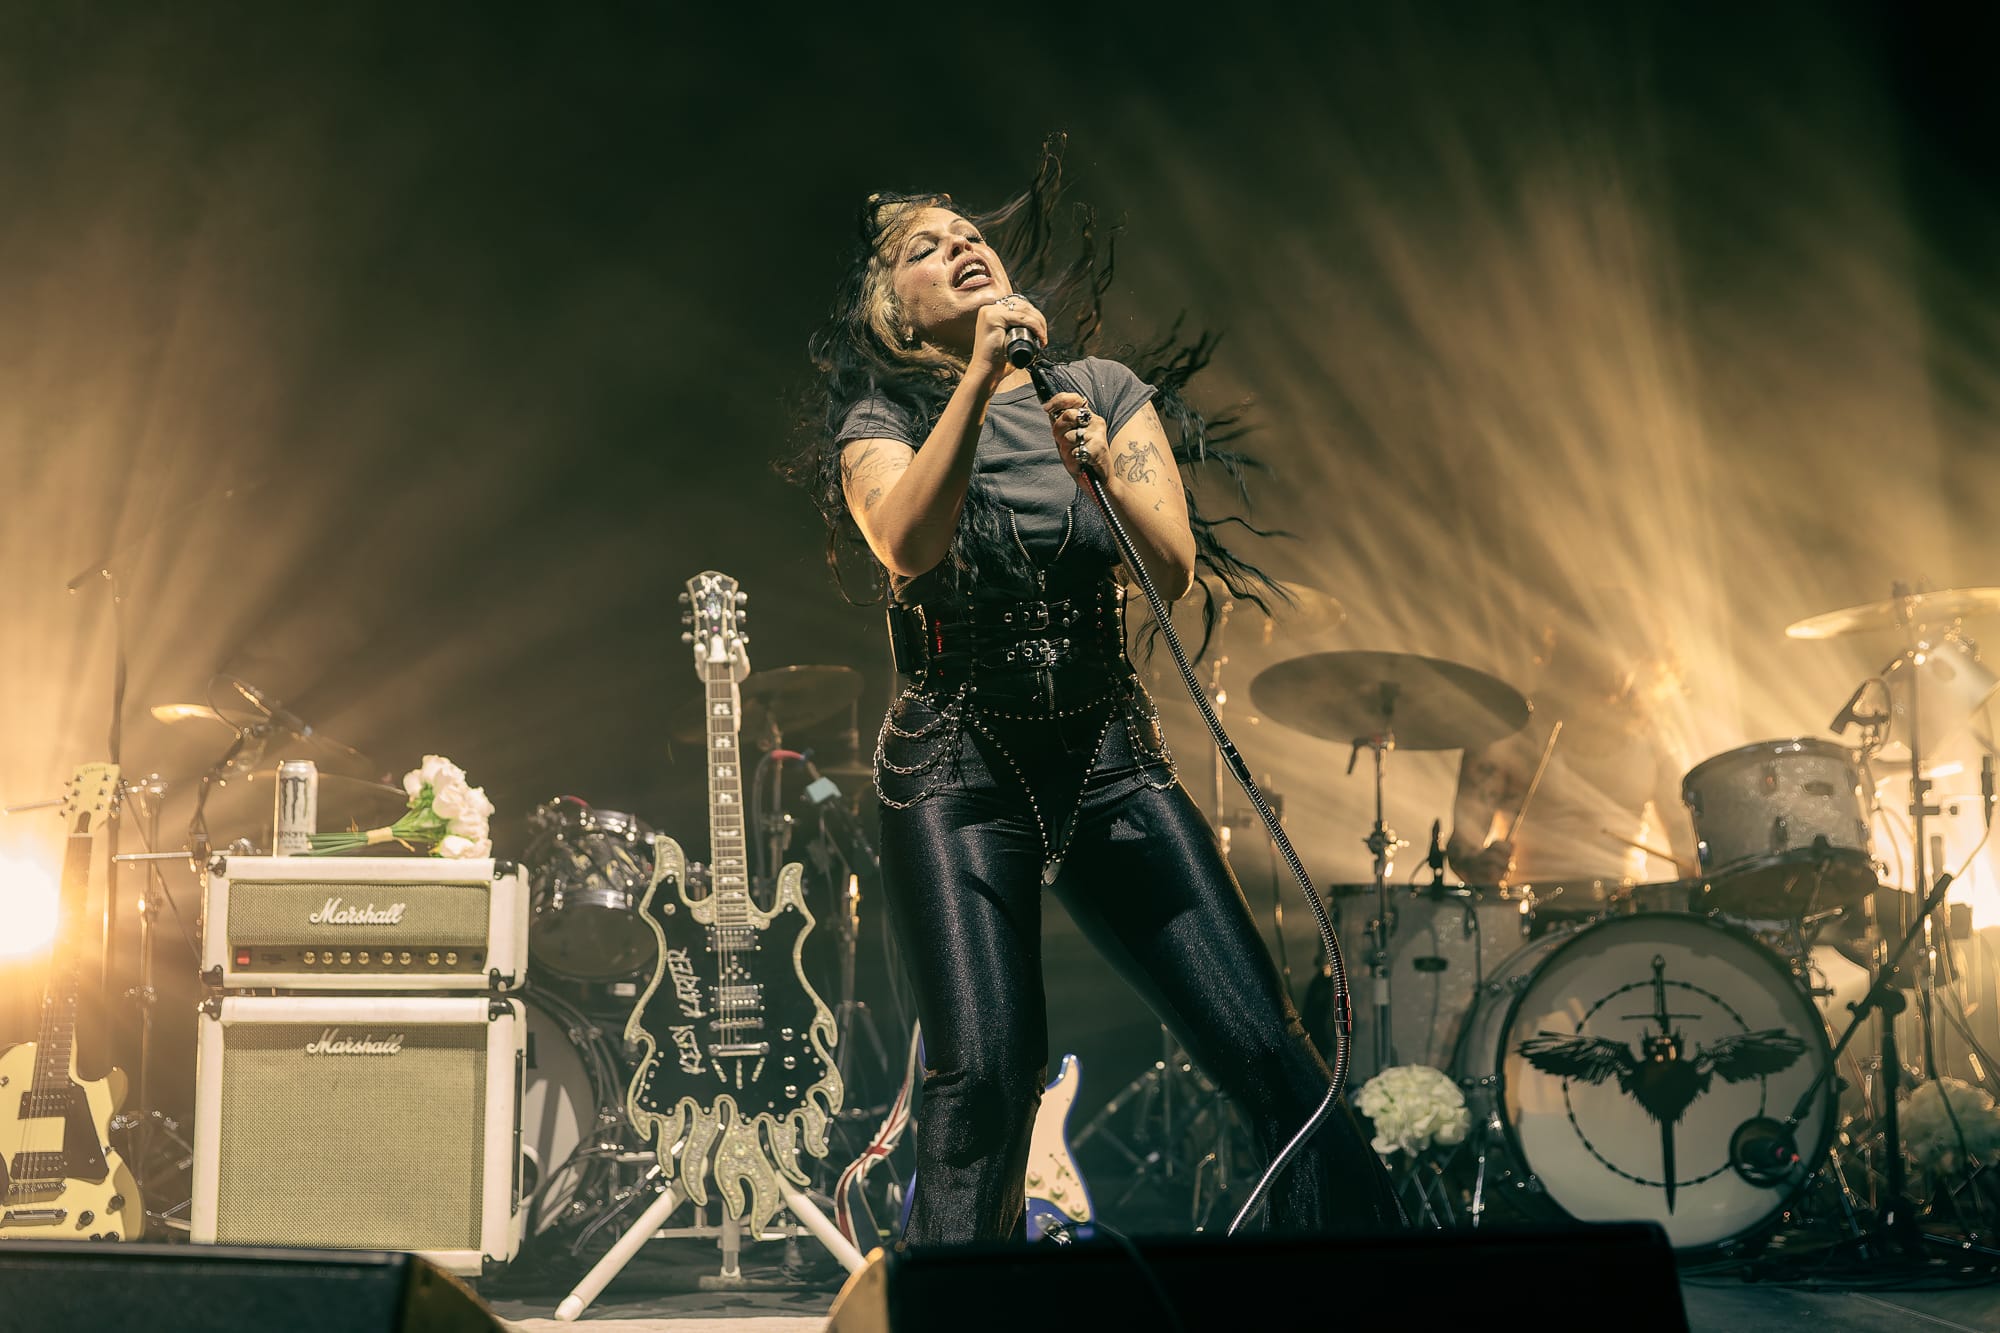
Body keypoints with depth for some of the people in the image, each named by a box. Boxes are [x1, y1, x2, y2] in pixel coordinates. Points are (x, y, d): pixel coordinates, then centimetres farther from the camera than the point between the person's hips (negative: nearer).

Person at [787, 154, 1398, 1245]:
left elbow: (1174, 568, -2)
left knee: (1269, 1054, -6)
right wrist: (980, 377, -25)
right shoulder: (882, 422, 3)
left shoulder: (1105, 390, 10)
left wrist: (1100, 471, -20)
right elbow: (907, 548, -20)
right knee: (985, 1073, -18)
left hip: (1110, 757, 3)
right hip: (960, 773, -2)